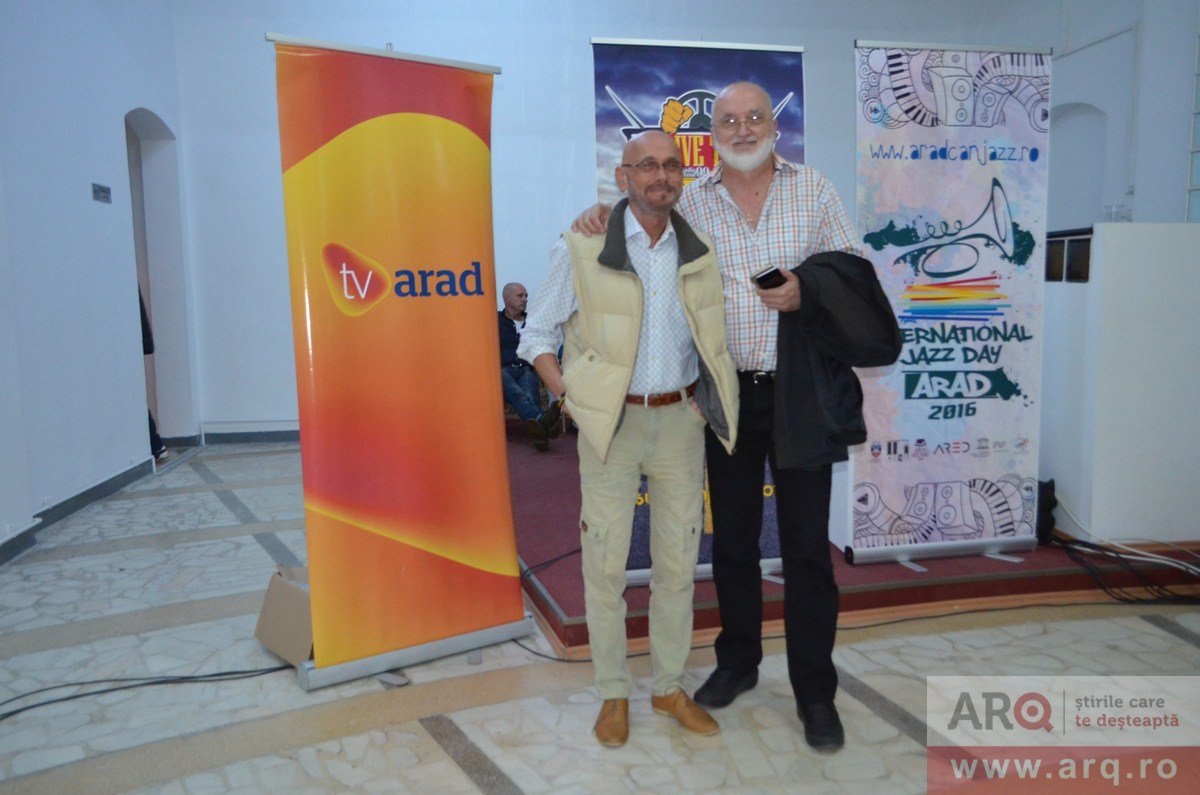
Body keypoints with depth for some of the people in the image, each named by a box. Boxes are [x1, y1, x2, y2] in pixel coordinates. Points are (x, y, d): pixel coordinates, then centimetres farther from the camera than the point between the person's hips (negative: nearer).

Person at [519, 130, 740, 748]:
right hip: (611, 422, -3)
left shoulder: (701, 251, 3)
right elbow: (537, 334, 0)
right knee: (605, 563, 3)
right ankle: (613, 693, 23)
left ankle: (670, 687, 29)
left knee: (677, 562, 11)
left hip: (681, 419, 3)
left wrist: (709, 396, 5)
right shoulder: (583, 250, -7)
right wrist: (573, 398, -10)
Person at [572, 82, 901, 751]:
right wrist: (603, 217, -4)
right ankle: (738, 661, 35)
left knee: (807, 545, 5)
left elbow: (854, 269, 6)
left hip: (801, 394, -1)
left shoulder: (814, 190, 4)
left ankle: (816, 690, 21)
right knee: (732, 539, 14)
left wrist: (808, 288, -13)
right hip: (727, 395, 2)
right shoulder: (690, 202, 5)